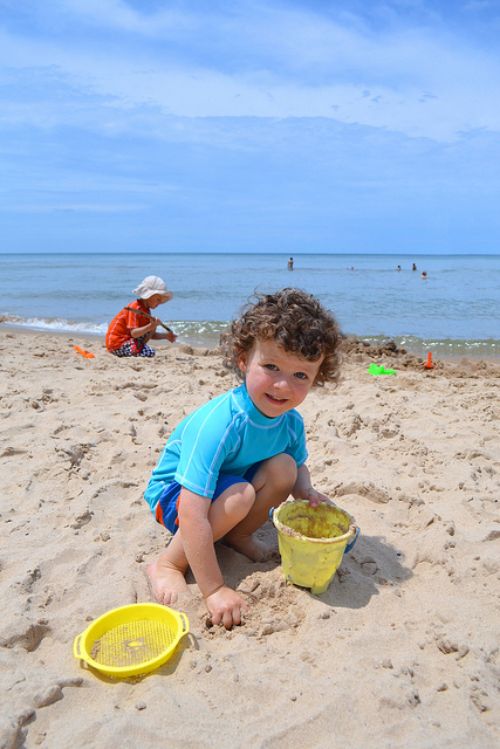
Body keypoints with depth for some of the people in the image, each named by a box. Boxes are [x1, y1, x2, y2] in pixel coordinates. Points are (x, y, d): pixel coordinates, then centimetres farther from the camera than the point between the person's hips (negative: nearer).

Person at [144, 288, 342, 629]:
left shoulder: (292, 422, -15)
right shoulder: (217, 425, -38)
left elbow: (299, 466, 8)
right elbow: (193, 516, -38)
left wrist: (306, 492, -16)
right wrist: (214, 589, -33)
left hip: (227, 487, 6)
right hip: (173, 493, -5)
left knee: (283, 468, -17)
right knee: (238, 495, -33)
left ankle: (238, 535, 5)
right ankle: (167, 565, -12)